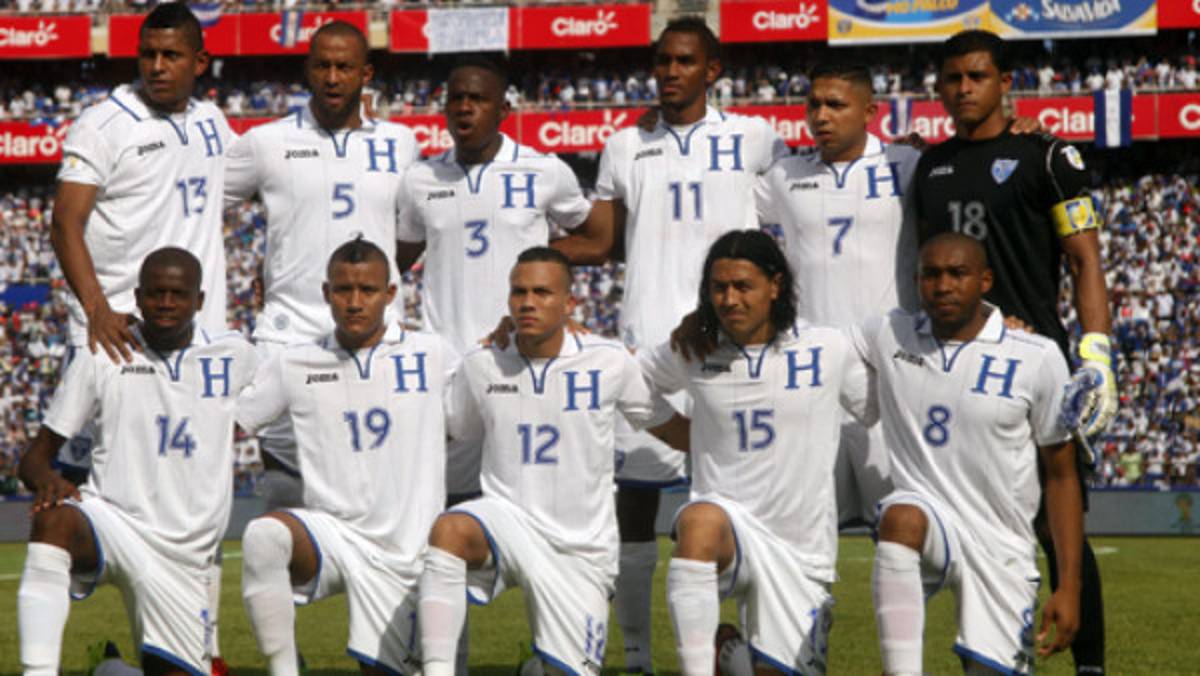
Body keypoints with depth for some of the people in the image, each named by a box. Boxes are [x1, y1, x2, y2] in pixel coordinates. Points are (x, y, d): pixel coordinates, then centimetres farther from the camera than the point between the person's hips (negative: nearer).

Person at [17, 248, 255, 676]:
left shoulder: (234, 357, 6)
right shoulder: (102, 359, 1)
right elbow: (36, 456, 3)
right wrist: (46, 478, -18)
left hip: (184, 555, 3)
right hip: (111, 521, -3)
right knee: (54, 519, -37)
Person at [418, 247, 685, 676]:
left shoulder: (610, 363, -4)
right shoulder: (481, 367, 2)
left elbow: (672, 429, 9)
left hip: (581, 548, 1)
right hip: (507, 519, 0)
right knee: (450, 530, -36)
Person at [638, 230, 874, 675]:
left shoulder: (828, 349, 0)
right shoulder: (694, 355, 3)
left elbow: (880, 411, 15)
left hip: (801, 550, 1)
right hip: (726, 524, -1)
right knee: (699, 521, -37)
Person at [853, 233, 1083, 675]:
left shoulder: (1037, 359, -4)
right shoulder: (887, 336, 2)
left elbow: (1061, 476, 1)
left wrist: (1068, 585, -3)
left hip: (1002, 550, 0)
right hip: (924, 517, 0)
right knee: (901, 518, -35)